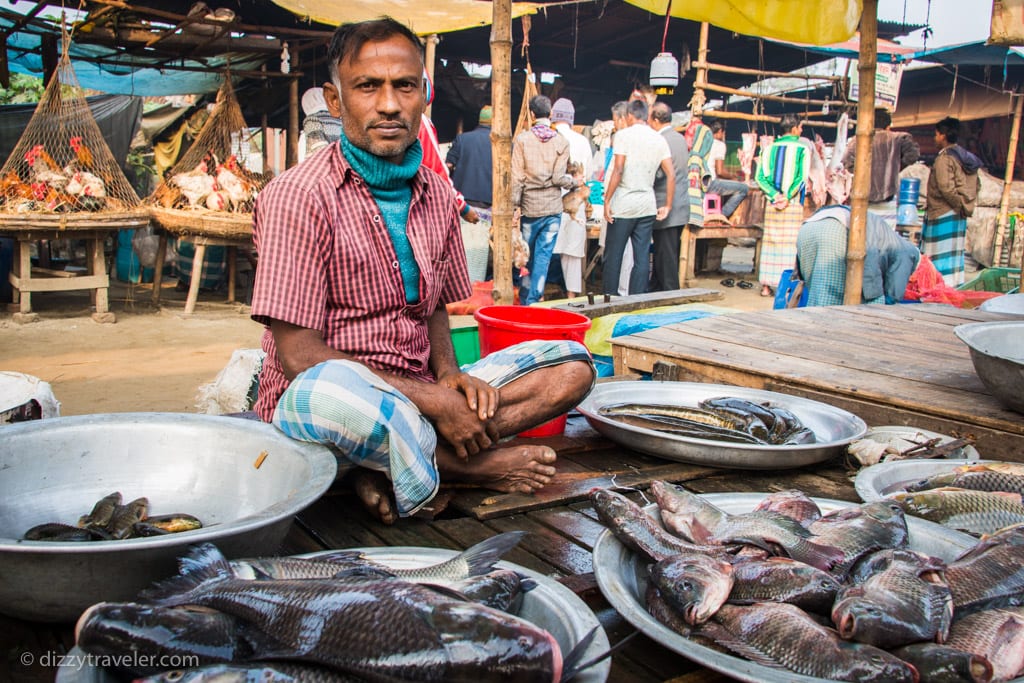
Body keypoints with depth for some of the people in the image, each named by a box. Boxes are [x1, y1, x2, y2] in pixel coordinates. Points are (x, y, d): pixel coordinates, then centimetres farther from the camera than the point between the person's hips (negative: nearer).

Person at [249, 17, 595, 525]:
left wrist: (449, 374, -5)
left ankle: (394, 468, -18)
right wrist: (432, 400, -21)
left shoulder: (437, 196, 7)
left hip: (420, 397, 7)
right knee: (332, 388, -42)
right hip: (314, 405, -6)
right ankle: (475, 467, -12)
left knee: (572, 365, -5)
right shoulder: (298, 196, -13)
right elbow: (298, 354, -17)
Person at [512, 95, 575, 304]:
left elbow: (517, 177, -6)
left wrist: (515, 204, -1)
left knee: (527, 255, 13)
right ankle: (534, 298, 0)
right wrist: (573, 181, 13)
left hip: (530, 207, 0)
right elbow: (558, 178, -7)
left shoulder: (521, 139, -4)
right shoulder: (561, 142, -3)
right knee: (544, 255, 2)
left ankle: (526, 299, 21)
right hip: (553, 208, 0)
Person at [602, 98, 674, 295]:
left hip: (623, 205, -4)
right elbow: (671, 175, 4)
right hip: (648, 205, 5)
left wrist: (607, 200, -10)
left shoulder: (623, 135, -5)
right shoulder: (659, 140, 9)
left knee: (613, 256, 3)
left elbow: (618, 171, -14)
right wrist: (668, 206, 9)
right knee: (642, 257, 6)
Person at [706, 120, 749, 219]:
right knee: (744, 188, -4)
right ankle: (722, 215, -2)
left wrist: (730, 174, 27)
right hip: (709, 184, -9)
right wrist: (732, 176, 7)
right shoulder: (720, 144, -5)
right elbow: (720, 171, -12)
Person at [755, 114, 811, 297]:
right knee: (790, 244, 1)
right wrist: (788, 197, -12)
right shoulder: (802, 149, -5)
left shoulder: (769, 148, 5)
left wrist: (775, 195, -8)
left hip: (772, 204, 3)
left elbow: (760, 177, -2)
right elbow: (802, 178, -14)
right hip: (793, 206, -3)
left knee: (769, 242, 7)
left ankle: (766, 285, 9)